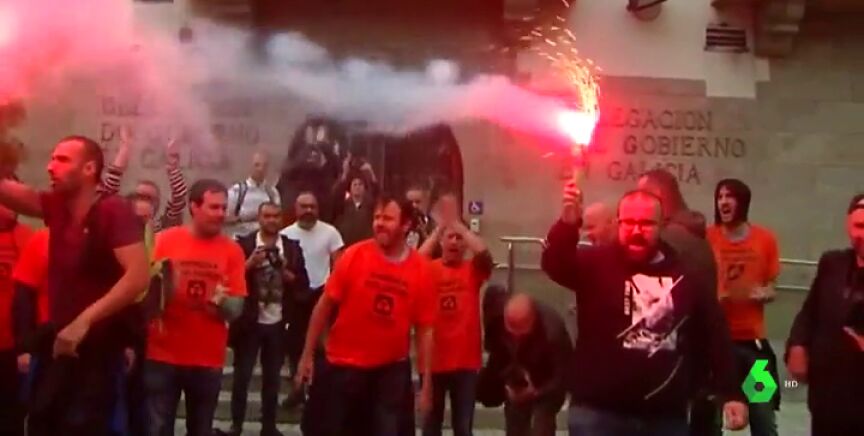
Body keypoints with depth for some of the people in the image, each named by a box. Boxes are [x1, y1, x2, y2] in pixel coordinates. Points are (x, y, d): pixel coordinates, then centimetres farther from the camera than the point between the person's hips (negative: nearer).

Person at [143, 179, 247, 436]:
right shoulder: (165, 240, -3)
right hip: (163, 355, -1)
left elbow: (236, 309, -3)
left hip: (208, 360, 1)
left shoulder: (232, 250, -1)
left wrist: (221, 300, -24)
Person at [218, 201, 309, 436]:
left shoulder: (292, 247, 5)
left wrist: (285, 271, -13)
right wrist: (251, 263, -20)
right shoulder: (244, 244, -2)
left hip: (278, 323, 2)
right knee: (242, 375, 3)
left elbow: (303, 284, 3)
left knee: (272, 377, 10)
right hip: (249, 322, -2)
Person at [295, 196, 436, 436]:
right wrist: (307, 355, -3)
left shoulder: (420, 269, -8)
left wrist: (426, 382, -3)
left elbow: (424, 329, -3)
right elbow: (325, 306, -4)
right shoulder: (354, 256, -10)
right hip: (345, 365, 0)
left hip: (391, 369, 1)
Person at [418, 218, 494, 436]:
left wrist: (459, 225, -13)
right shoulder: (429, 268, 2)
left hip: (465, 361, 0)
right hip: (433, 360, 0)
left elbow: (484, 252, -17)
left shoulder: (473, 270, 3)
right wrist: (440, 228, -15)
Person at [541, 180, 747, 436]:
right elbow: (554, 264, -20)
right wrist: (568, 223, -38)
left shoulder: (684, 276, 6)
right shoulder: (597, 264, -2)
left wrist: (731, 393, 5)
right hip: (598, 412, -3)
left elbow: (715, 335, 9)